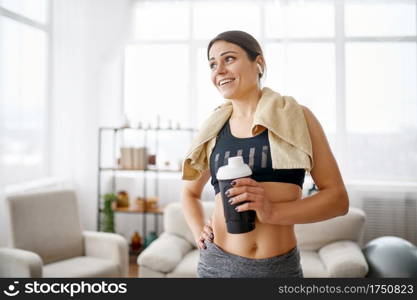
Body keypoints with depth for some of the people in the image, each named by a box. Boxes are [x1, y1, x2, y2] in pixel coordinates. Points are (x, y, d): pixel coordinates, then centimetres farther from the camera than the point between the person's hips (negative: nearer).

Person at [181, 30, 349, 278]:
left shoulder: (297, 117, -3)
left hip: (280, 267, -2)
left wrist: (274, 211, -18)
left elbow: (338, 198, -5)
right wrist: (199, 232, 1)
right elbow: (190, 192, 19)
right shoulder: (213, 130, 4)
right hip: (217, 264, 2)